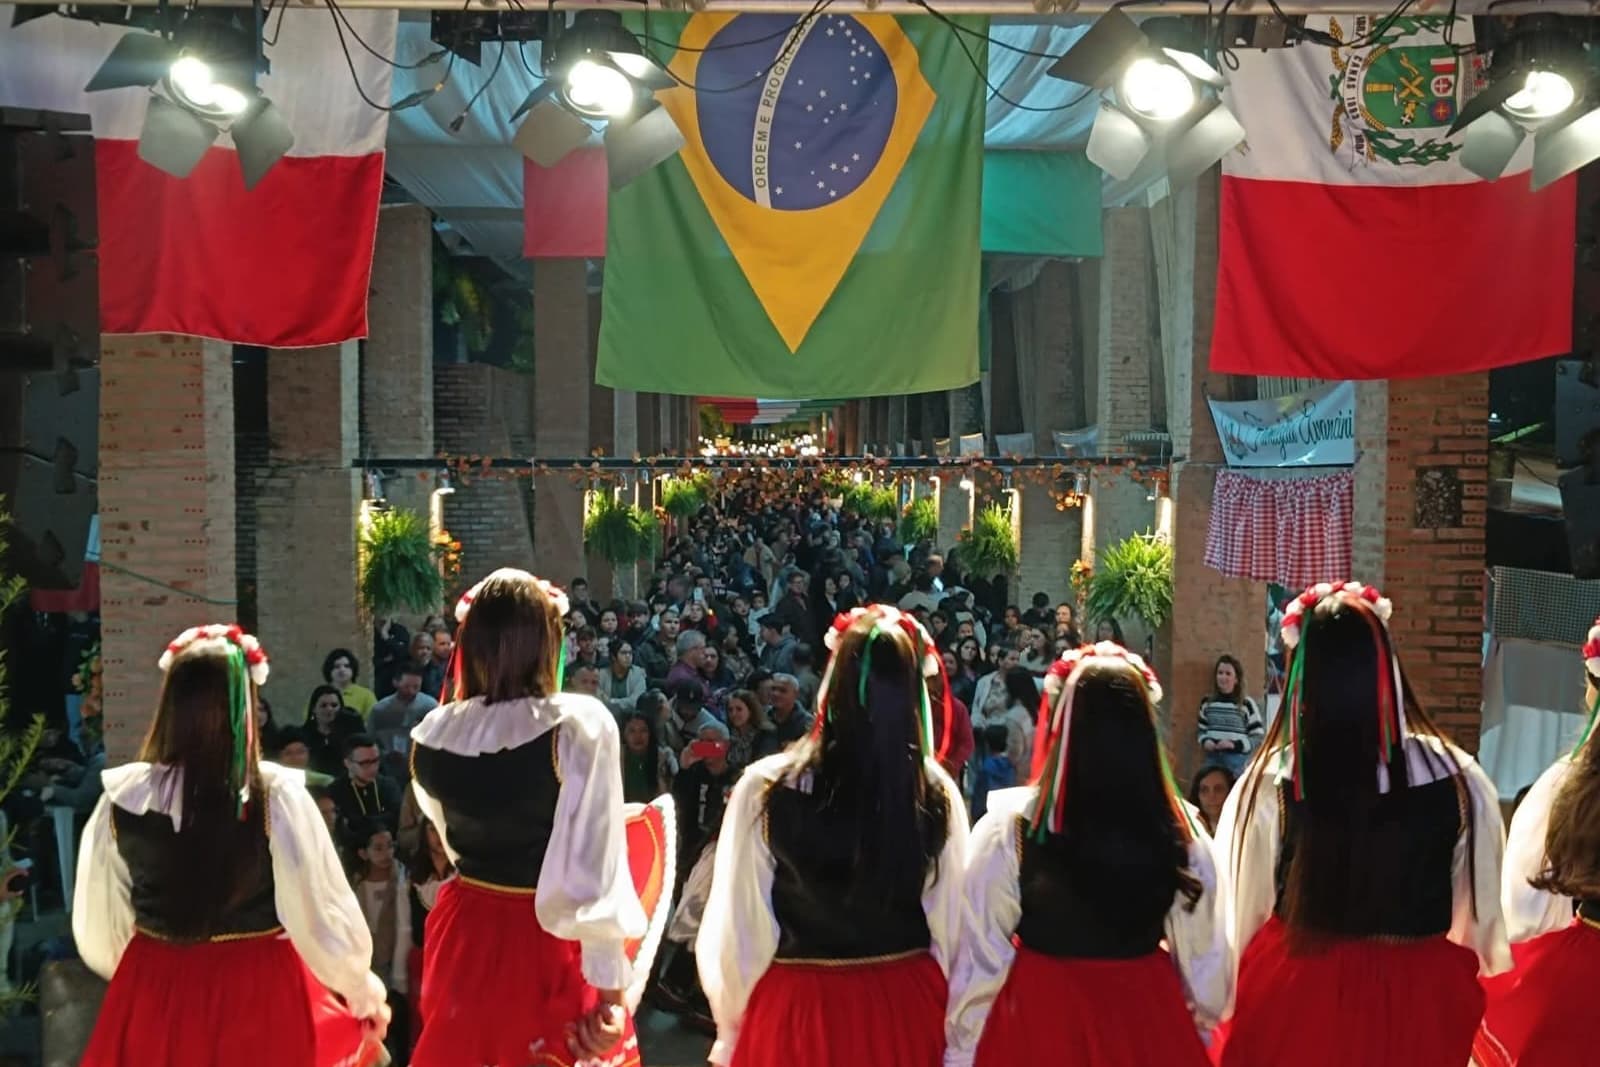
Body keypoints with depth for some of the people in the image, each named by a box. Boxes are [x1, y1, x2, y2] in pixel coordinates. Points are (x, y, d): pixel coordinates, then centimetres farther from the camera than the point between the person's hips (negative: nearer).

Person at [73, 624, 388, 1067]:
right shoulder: (276, 796, -18)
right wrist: (364, 993, 6)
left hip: (152, 993, 3)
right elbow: (322, 913, -12)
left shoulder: (122, 795, -9)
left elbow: (98, 921, 3)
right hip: (258, 992, -2)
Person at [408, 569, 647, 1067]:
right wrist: (609, 986, -17)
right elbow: (592, 867, -21)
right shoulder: (580, 724, -19)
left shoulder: (431, 734, -3)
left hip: (465, 935, 4)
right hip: (549, 942, -4)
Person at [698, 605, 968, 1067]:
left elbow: (737, 931, -12)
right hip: (909, 1004, 2)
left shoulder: (767, 788, -18)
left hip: (798, 1008, -2)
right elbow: (953, 926, -4)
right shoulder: (938, 793, -12)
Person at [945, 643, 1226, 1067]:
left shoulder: (1009, 827, -16)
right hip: (1151, 1020, 2)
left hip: (1039, 1020, -2)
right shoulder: (1182, 830, -10)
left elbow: (982, 962, -11)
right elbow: (1204, 966, 0)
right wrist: (1199, 1032, 17)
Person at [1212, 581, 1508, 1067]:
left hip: (1293, 995, -1)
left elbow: (1241, 920, -4)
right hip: (1425, 996, 1)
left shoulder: (1267, 784, -16)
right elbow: (1482, 921, 2)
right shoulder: (1460, 780, -11)